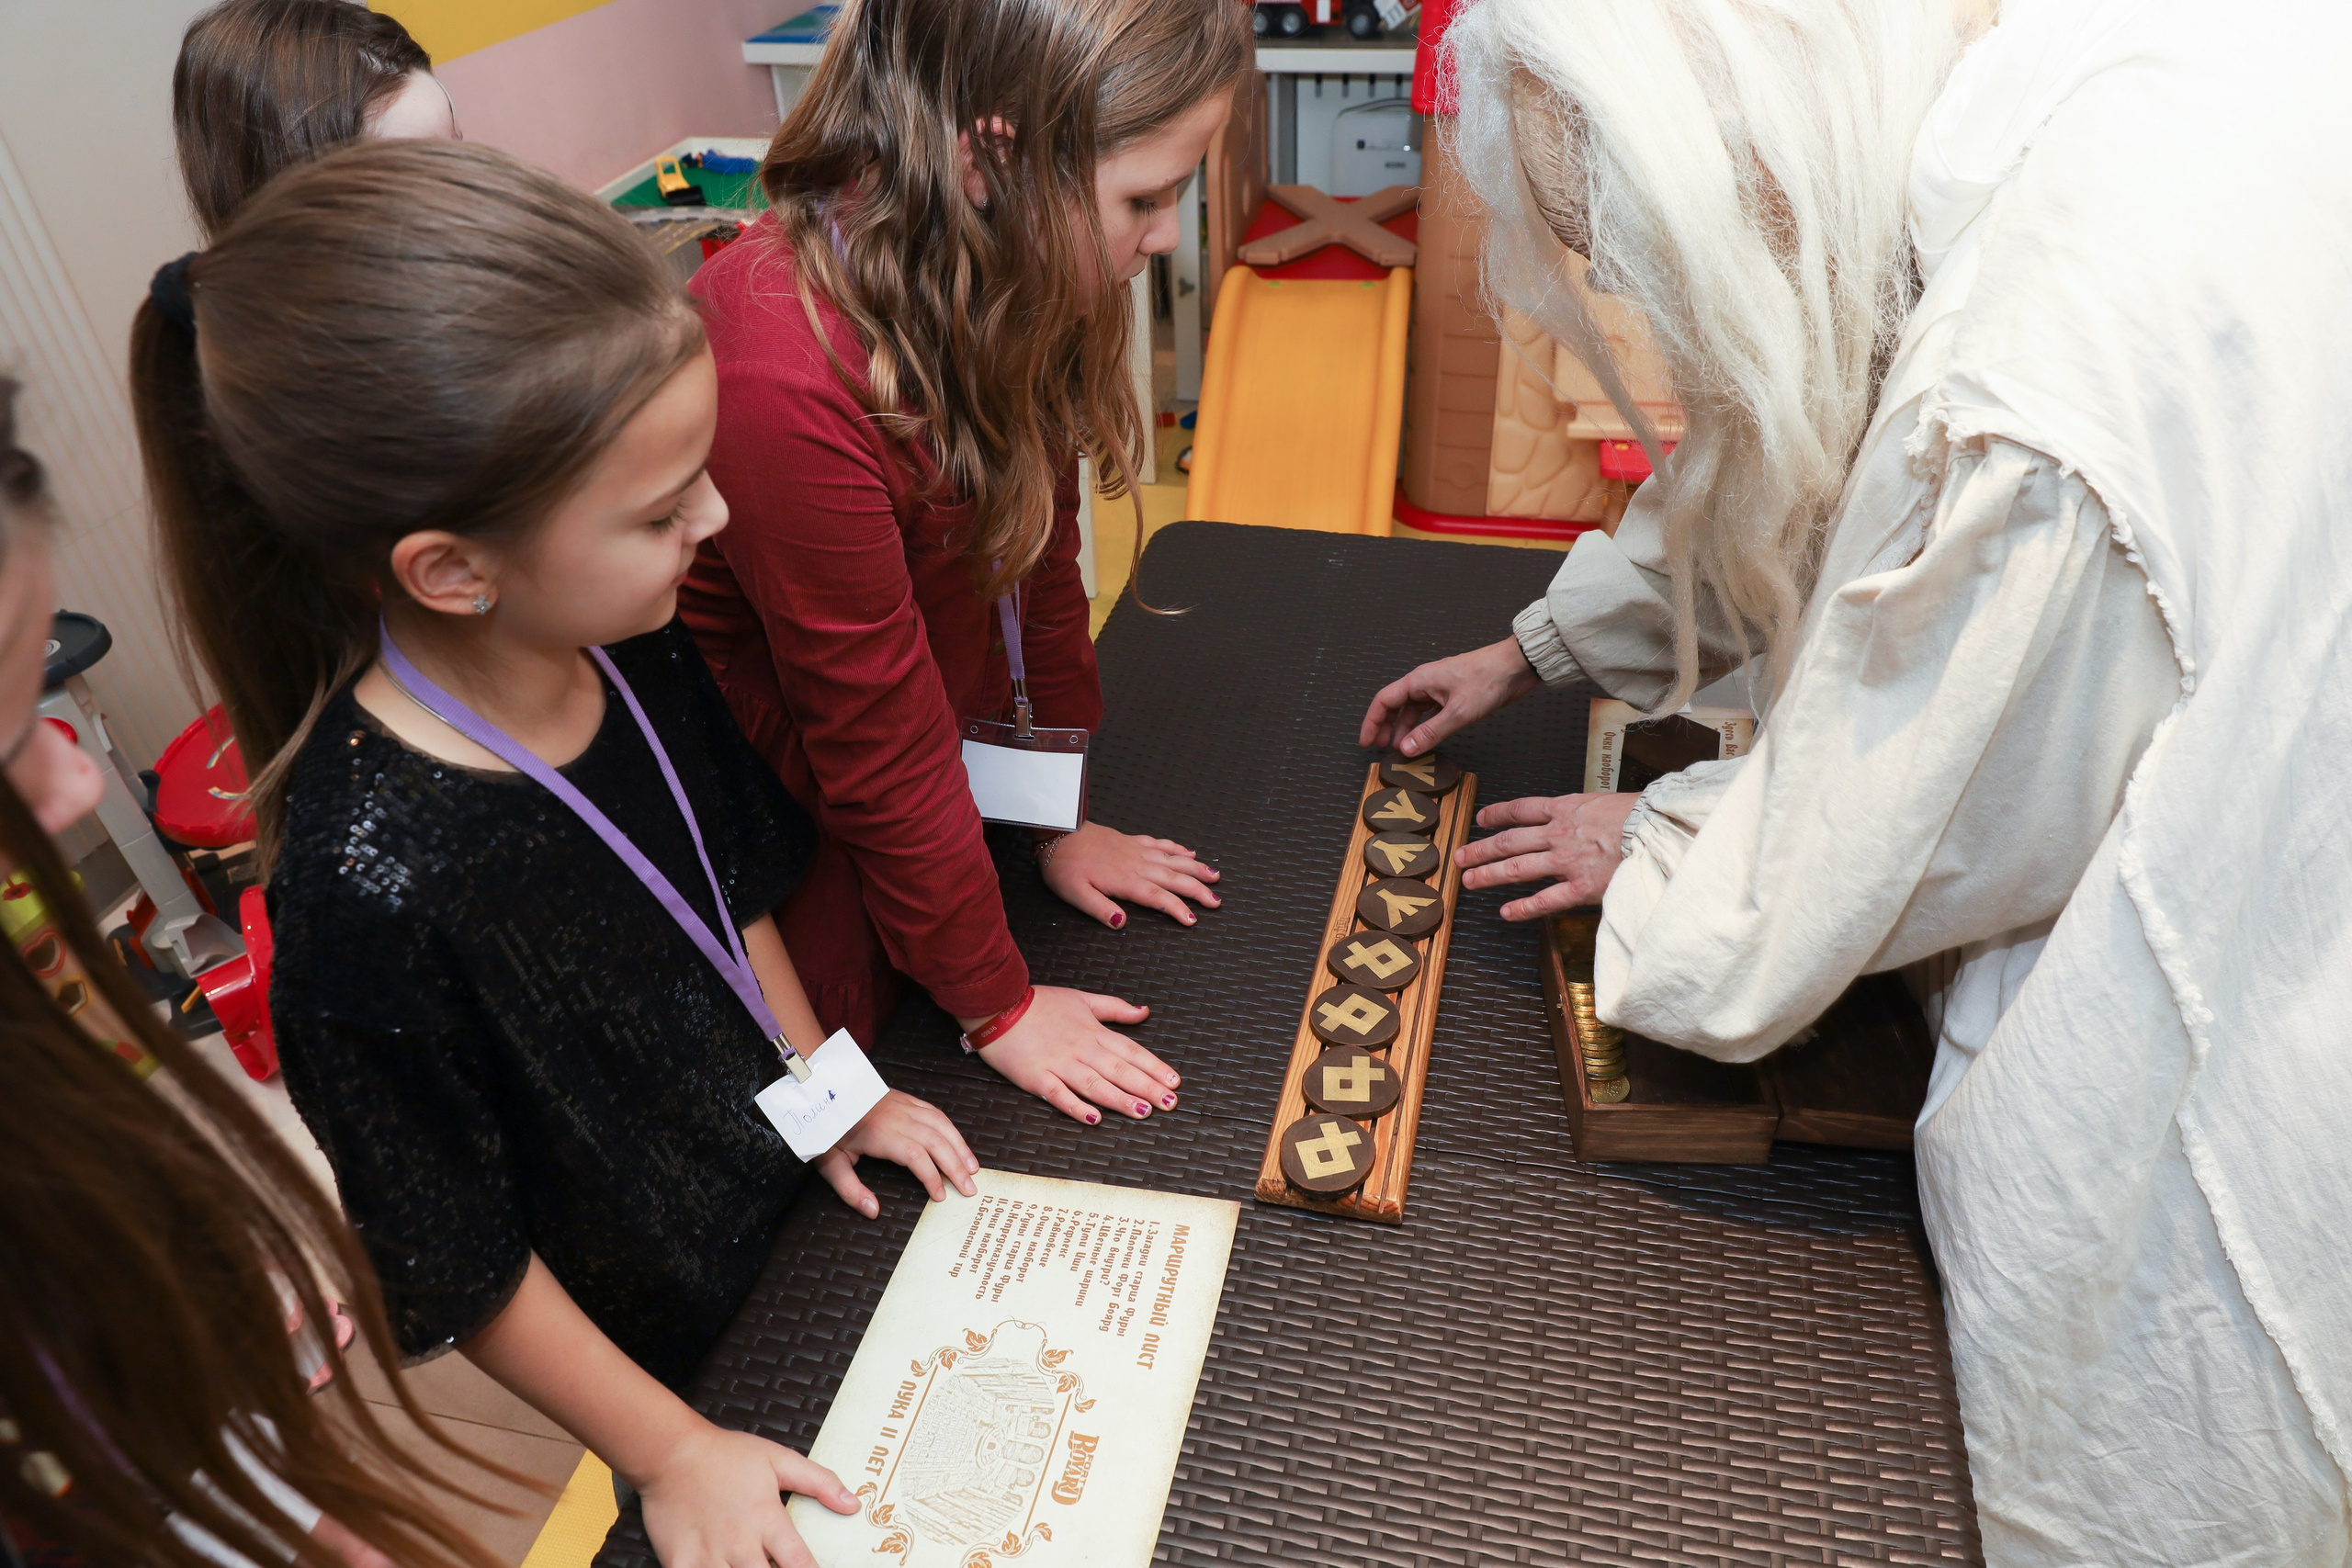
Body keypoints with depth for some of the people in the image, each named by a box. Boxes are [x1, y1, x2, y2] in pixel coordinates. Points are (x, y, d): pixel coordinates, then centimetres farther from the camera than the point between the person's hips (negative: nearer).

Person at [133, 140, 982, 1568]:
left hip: (798, 1198, 5)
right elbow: (451, 1274, -22)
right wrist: (670, 1452, -11)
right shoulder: (370, 886, -36)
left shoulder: (635, 650, -17)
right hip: (677, 1349, -5)